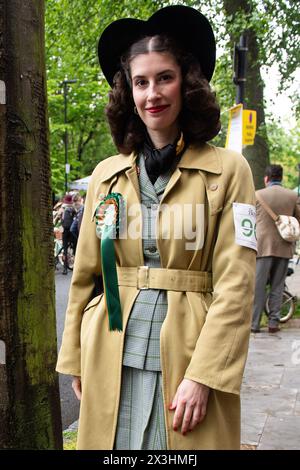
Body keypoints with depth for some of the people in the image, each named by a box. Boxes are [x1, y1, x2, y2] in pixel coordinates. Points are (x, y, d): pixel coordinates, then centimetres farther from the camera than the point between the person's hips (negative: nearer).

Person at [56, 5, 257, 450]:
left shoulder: (227, 170, -3)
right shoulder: (106, 175, 7)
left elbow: (235, 284, -9)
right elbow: (85, 276, 10)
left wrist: (203, 376, -14)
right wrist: (75, 359, 8)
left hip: (188, 361, -3)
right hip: (112, 361, 3)